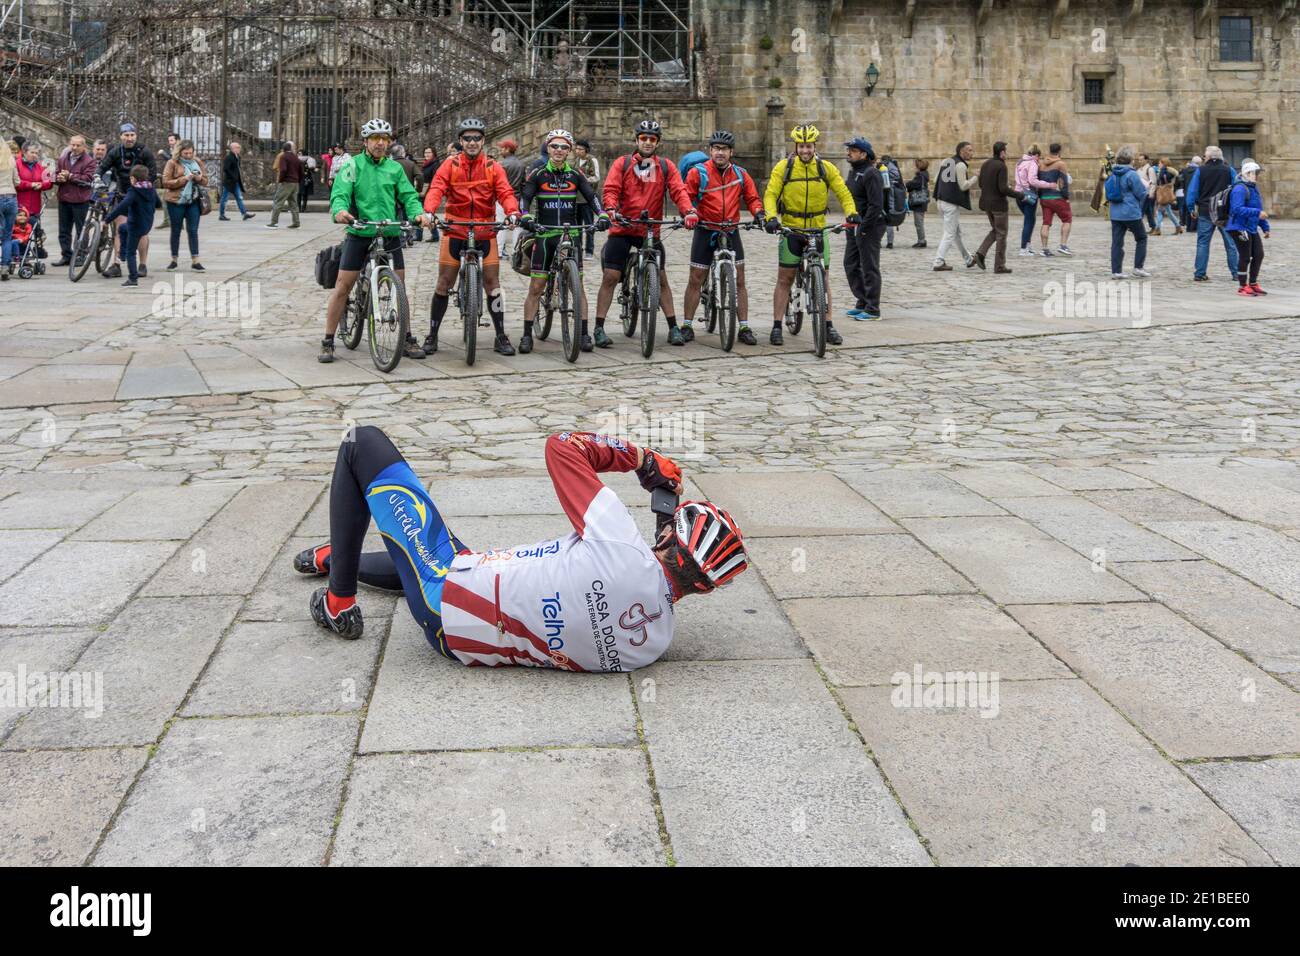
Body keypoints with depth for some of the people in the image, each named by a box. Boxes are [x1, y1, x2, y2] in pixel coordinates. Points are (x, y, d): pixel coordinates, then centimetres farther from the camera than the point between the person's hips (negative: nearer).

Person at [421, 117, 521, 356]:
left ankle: (501, 337, 10)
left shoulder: (493, 167, 4)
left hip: (485, 233, 0)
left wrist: (512, 212, -28)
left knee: (492, 284, 0)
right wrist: (428, 211, -30)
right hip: (455, 231, 0)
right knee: (444, 283, 3)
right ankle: (432, 335, 13)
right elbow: (436, 189, -11)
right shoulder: (450, 164, 2)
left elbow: (505, 192, -7)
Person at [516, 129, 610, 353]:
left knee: (578, 285, -2)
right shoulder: (538, 174, 2)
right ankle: (527, 335, 4)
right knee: (535, 287, -2)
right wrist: (525, 217, -27)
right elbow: (524, 198, -6)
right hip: (544, 234, -1)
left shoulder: (575, 175, 7)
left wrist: (602, 214, -19)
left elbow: (591, 196, 0)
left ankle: (583, 334, 5)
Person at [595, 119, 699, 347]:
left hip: (651, 232, 2)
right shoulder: (622, 164, 0)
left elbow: (679, 191, -6)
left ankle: (673, 328, 13)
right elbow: (610, 190, -9)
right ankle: (599, 328, 3)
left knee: (661, 279, 5)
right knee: (610, 277, -3)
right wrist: (611, 209, -30)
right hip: (622, 229, -1)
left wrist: (689, 211, -25)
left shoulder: (666, 167, 4)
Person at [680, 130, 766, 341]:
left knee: (739, 280, 0)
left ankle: (744, 327, 5)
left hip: (731, 232, 2)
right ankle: (687, 326, 9)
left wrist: (758, 212, -11)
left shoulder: (740, 174, 4)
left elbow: (752, 198, 8)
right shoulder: (698, 172, -5)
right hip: (706, 231, -2)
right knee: (695, 281, 1)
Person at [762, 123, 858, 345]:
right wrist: (771, 217, -27)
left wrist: (851, 213, -18)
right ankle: (777, 327, 4)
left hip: (818, 229, 2)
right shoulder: (784, 166, -5)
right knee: (784, 279, 0)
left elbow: (843, 193, 1)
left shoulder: (826, 168, -1)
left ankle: (828, 326, 11)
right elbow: (770, 194, -9)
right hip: (791, 229, -1)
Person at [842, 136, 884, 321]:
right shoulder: (853, 171, 15)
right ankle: (862, 302, 25)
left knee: (869, 268, -4)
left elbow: (876, 205, -21)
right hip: (855, 226, 10)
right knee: (851, 265, 14)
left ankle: (873, 310, 2)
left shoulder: (871, 174, -16)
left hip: (869, 228, -10)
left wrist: (864, 228, -21)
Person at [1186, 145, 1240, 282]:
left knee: (1202, 243, 6)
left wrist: (1192, 208, 4)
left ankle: (1200, 273, 3)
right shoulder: (1229, 170, 1)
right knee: (1231, 244, 7)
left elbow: (1192, 190, -3)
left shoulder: (1200, 170, -2)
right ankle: (1236, 273, 8)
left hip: (1205, 212, -1)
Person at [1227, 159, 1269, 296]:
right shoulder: (1240, 189, -16)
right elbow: (1237, 209, -27)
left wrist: (1265, 227, 21)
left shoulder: (1254, 188, 15)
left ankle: (1253, 284, 23)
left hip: (1252, 228, 9)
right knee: (1245, 257, -4)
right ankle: (1242, 287, 8)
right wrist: (1257, 213, -30)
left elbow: (1259, 208, 23)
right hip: (1240, 228, -9)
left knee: (1259, 255, 10)